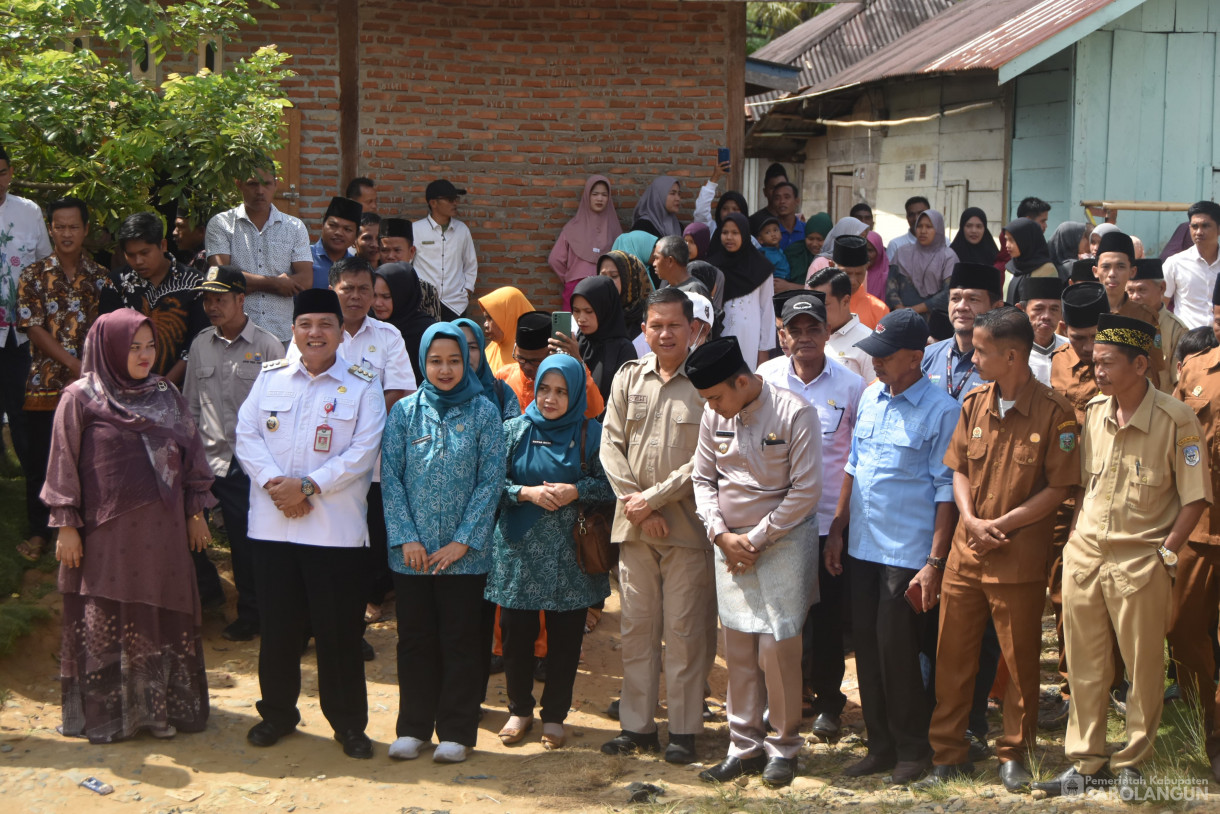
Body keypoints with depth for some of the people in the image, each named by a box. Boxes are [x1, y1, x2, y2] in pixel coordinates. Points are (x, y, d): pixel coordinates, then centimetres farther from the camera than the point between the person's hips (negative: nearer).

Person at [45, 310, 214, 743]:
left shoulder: (167, 396, 9)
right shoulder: (80, 398, -4)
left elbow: (191, 455, 13)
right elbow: (64, 464, -4)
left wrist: (196, 512, 11)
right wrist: (66, 525, -7)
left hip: (161, 531, 4)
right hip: (106, 532, -4)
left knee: (164, 618, 6)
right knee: (106, 622, 3)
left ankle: (164, 706, 17)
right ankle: (105, 714, 14)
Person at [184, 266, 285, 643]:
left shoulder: (267, 346, -3)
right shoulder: (201, 344, 10)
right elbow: (190, 404, 17)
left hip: (251, 461, -3)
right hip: (209, 459, 3)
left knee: (250, 540, 3)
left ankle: (250, 613, 17)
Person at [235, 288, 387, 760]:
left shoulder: (363, 387, 1)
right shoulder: (270, 378, 10)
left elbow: (363, 452, -8)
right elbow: (247, 435, 3)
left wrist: (309, 486, -15)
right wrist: (274, 482, -12)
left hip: (337, 529, -3)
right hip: (272, 524, 3)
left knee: (340, 631, 2)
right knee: (277, 627, 11)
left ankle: (348, 723, 16)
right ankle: (277, 712, 27)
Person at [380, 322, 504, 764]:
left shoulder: (483, 413, -1)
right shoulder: (405, 411, 3)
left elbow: (491, 481, -4)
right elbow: (390, 476, 1)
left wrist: (463, 541, -9)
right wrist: (406, 537, -8)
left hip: (464, 551, -1)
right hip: (412, 550, 2)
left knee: (461, 640, 5)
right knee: (415, 639, 9)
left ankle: (456, 732, 16)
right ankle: (413, 727, 21)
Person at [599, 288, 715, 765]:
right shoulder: (628, 378, 10)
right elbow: (611, 444, 6)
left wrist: (655, 497, -11)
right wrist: (634, 503, -5)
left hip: (687, 525, -4)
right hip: (634, 526, 4)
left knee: (684, 630, 1)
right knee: (636, 627, 10)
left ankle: (683, 730, 11)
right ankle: (636, 725, 19)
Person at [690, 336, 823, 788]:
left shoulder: (794, 413, -14)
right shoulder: (713, 416, 3)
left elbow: (806, 490, -13)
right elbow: (702, 478, 12)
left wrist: (755, 538, -11)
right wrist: (721, 534, -2)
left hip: (783, 541, -5)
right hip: (730, 543, 5)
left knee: (777, 647, -5)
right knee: (738, 649, 7)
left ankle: (784, 746, 13)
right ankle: (745, 746, 19)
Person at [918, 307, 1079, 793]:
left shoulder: (1054, 413, -11)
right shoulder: (974, 405, 6)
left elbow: (1060, 487, -10)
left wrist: (1002, 524, -14)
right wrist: (971, 519, -7)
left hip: (1020, 557, -5)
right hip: (966, 552, 5)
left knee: (1020, 660, 7)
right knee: (952, 656, 8)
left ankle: (1015, 754, 24)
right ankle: (949, 753, 20)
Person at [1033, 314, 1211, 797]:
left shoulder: (1175, 420, -12)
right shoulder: (1093, 411, 5)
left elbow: (1196, 497, -8)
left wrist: (1165, 553, -11)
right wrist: (1077, 535, 7)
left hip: (1139, 560, -5)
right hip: (1084, 553, 5)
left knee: (1144, 666, 6)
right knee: (1085, 666, 10)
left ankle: (1131, 762, 21)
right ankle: (1086, 763, 21)